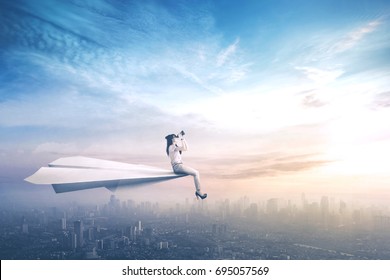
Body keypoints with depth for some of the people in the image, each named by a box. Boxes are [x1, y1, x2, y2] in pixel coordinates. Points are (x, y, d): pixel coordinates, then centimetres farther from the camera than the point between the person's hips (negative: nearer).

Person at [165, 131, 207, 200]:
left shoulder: (175, 146, 18)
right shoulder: (172, 147, -11)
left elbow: (186, 148, 20)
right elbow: (184, 149, -21)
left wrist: (183, 138, 15)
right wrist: (181, 139, -15)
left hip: (180, 165, 10)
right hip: (177, 166, -10)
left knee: (196, 172, 4)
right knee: (196, 173, -14)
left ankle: (198, 191, 1)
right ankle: (198, 191, -9)